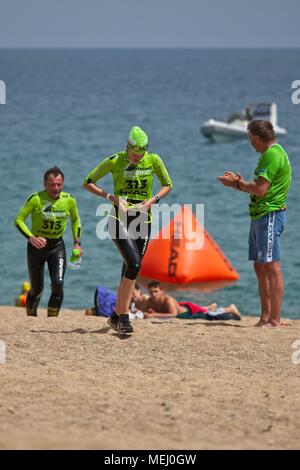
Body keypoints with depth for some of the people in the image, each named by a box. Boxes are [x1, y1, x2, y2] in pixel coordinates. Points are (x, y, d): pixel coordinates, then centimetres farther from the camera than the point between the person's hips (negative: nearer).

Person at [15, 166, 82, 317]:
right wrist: (31, 238, -26)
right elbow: (18, 220, -13)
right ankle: (30, 318, 29)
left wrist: (77, 243, 5)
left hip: (57, 246, 2)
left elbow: (75, 220, 13)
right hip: (36, 246, -2)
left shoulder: (69, 200, -7)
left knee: (58, 284, -16)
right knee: (37, 289, 6)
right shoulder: (36, 199, -17)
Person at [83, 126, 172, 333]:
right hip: (120, 220, -4)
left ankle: (117, 316, 21)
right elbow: (88, 182, 0)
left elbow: (168, 185, 11)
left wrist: (152, 200, -7)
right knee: (133, 264, -21)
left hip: (143, 221, 4)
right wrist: (110, 197, -13)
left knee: (132, 269, 7)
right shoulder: (114, 161, -9)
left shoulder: (154, 160, -2)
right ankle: (124, 316, -14)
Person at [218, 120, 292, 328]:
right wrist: (238, 182, 16)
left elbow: (260, 189, -21)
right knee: (260, 267, 11)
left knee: (271, 267, -11)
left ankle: (275, 320, -12)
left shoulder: (273, 155, -15)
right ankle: (265, 317, 14)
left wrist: (238, 183, -6)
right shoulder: (270, 154, 19)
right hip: (260, 215, 11)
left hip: (270, 215, -11)